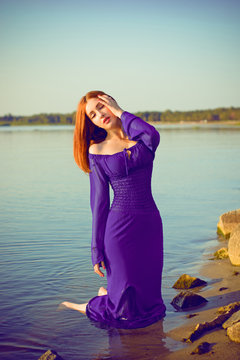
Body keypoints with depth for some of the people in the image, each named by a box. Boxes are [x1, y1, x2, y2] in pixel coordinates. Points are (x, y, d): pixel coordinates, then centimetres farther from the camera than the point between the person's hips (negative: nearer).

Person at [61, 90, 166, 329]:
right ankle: (94, 306, 32)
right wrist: (97, 251, -4)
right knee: (128, 313, 2)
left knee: (149, 303, 13)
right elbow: (99, 201, -2)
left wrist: (121, 113, -9)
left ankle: (108, 296, 41)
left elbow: (153, 137, -22)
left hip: (150, 222, 3)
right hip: (119, 226, -3)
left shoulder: (141, 135, 5)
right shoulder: (97, 151, -1)